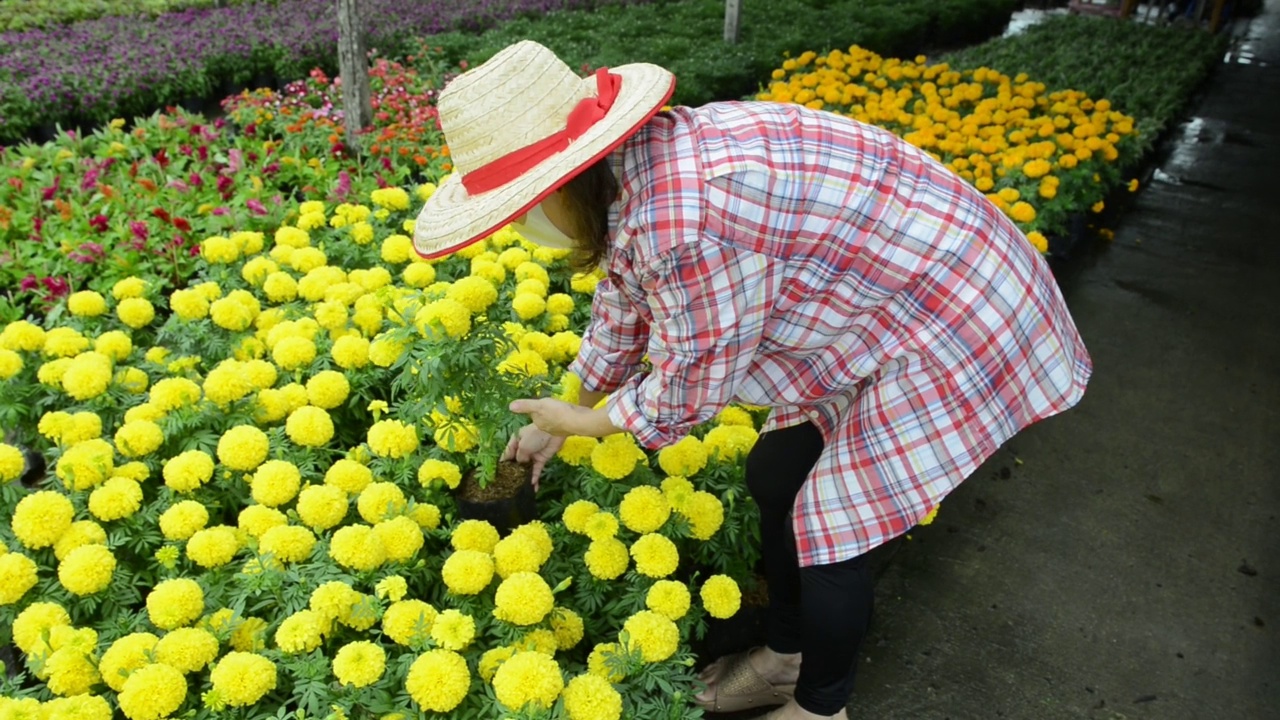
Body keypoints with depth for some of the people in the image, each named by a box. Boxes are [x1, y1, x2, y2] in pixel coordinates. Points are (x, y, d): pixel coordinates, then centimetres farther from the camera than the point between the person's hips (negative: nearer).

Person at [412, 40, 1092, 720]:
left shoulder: (679, 221, -35)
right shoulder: (634, 168, -4)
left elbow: (690, 388, -20)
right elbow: (622, 311, 11)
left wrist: (580, 422, -2)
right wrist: (559, 423, 21)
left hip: (956, 321, -9)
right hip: (879, 303, 9)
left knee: (829, 524, -1)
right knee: (773, 477, 14)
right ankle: (784, 659, 37)